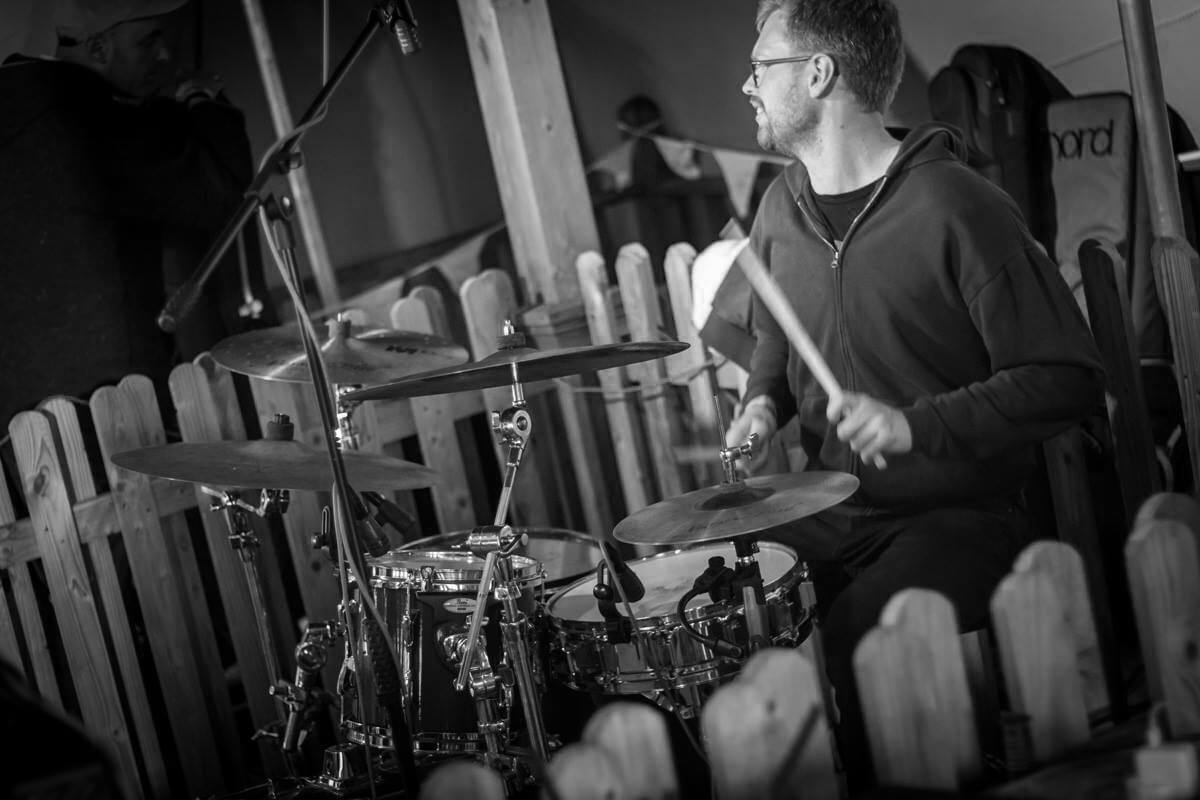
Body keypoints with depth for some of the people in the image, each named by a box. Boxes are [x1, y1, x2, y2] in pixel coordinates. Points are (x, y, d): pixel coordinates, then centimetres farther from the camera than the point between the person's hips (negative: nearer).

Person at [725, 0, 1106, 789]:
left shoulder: (956, 208, -16)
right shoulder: (783, 208, 6)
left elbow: (1069, 376, -15)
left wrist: (917, 426, -25)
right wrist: (765, 401, 3)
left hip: (956, 516, -6)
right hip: (828, 516, 6)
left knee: (843, 659, -28)